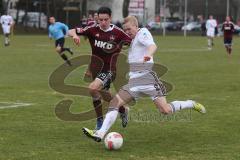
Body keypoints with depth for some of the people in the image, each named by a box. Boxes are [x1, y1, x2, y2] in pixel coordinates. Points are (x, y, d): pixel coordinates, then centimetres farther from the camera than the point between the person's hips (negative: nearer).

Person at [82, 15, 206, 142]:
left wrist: (148, 55, -46)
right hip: (134, 81, 8)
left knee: (165, 110, -15)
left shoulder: (143, 33, -4)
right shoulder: (134, 39, 21)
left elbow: (152, 46, -26)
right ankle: (100, 133, -12)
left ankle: (192, 104, 9)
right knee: (114, 103, -6)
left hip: (147, 78, -8)